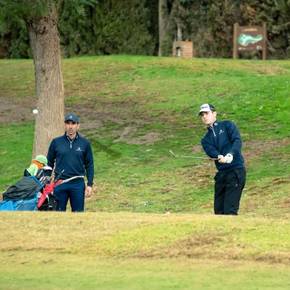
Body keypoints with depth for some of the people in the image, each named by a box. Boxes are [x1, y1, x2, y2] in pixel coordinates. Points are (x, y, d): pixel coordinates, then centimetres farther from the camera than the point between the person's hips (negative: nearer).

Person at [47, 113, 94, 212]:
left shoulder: (85, 143, 4)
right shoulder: (56, 142, 4)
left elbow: (89, 165, 7)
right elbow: (49, 163, 10)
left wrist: (89, 184, 1)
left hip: (78, 185, 0)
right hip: (60, 184, 0)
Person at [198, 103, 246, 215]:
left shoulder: (227, 125, 5)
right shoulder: (206, 140, 17)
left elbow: (237, 141, -11)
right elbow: (211, 152, -4)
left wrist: (230, 154, -31)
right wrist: (219, 157, -28)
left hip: (236, 170, -6)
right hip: (221, 173, 6)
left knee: (229, 211, -14)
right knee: (219, 211, 6)